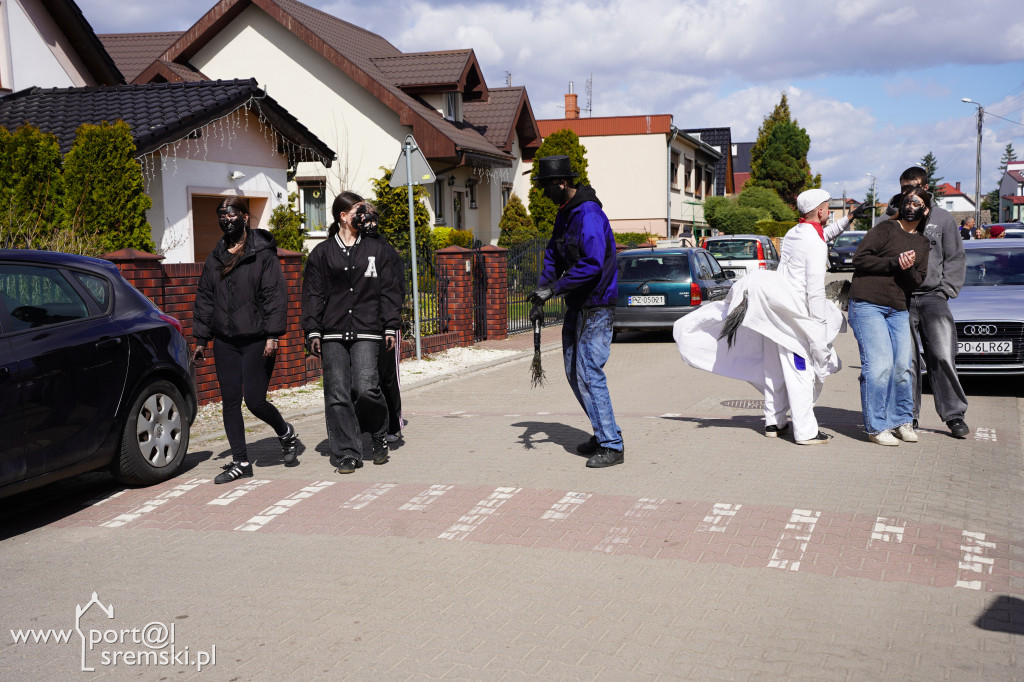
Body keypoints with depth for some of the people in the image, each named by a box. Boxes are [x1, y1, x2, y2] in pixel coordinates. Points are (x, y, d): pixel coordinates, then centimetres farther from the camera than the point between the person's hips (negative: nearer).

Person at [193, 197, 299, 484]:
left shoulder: (263, 253, -3)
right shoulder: (215, 258, 14)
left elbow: (275, 296, -8)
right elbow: (205, 300, 18)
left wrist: (273, 335, -16)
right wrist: (201, 339, 13)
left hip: (256, 340, -5)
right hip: (225, 342, 5)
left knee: (255, 400, -7)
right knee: (230, 402, 3)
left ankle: (287, 433, 22)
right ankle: (240, 462, 11)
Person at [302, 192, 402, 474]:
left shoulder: (376, 249, 13)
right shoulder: (322, 253, 9)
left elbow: (389, 290, 12)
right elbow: (313, 294, 8)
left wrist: (391, 327, 5)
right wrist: (312, 331, 0)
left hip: (366, 333, 0)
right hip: (333, 335, 1)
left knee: (366, 388, -14)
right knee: (337, 395, -3)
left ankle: (379, 434, 14)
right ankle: (347, 454, 5)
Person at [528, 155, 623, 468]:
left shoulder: (589, 215, -19)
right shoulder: (564, 214, 12)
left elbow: (592, 265, -29)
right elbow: (553, 256, 15)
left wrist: (554, 288, -23)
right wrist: (540, 296, 3)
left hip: (596, 306, -10)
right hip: (576, 306, 10)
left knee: (589, 374, -10)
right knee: (574, 373, 13)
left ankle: (612, 446, -3)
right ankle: (604, 433, 25)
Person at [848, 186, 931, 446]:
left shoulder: (923, 243, 18)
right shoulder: (885, 228, 2)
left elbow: (917, 282, 9)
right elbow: (859, 258, -8)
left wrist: (908, 269, -12)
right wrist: (894, 262, -14)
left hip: (899, 310, 6)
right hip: (868, 305, -6)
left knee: (903, 366, 1)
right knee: (879, 364, -12)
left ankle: (901, 420, 18)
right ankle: (876, 427, -5)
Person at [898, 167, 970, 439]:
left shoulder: (942, 218, 11)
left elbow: (956, 258, 12)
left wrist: (946, 289, 2)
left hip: (933, 296, -1)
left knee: (942, 356, -9)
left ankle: (954, 414, 0)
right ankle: (909, 415, 9)